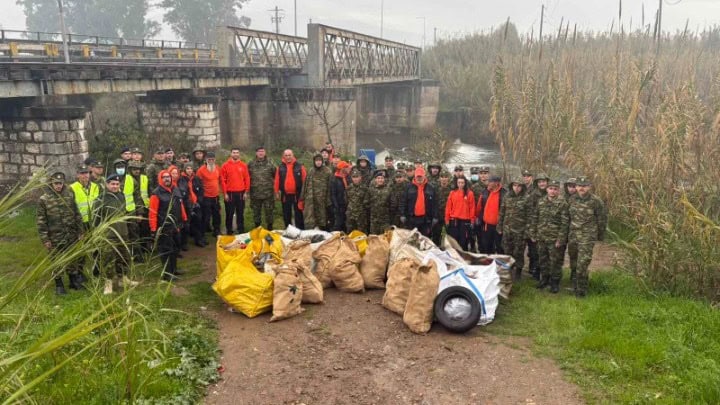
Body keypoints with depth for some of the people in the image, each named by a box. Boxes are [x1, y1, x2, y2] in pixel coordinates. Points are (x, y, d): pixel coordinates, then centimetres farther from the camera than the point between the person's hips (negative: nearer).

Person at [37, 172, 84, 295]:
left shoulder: (69, 195, -1)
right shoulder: (44, 199, -9)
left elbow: (76, 214, 6)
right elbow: (40, 221, -7)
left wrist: (80, 231, 5)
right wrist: (44, 239, -10)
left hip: (71, 235, 3)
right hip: (54, 237, -3)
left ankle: (74, 281, 30)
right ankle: (59, 285, 22)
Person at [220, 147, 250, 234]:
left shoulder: (243, 165, 4)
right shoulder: (225, 165, -1)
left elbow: (247, 179, 6)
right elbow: (222, 180, -2)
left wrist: (246, 192, 1)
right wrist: (225, 193, -6)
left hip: (241, 193, 2)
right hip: (230, 193, -1)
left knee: (240, 213, 9)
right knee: (229, 213, 5)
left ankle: (241, 231, 18)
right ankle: (229, 231, 15)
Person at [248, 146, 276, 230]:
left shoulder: (270, 163, 0)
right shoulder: (251, 164, 3)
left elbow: (275, 176, 6)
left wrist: (273, 183, 3)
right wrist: (251, 185, 9)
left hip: (268, 193, -1)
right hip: (255, 193, 2)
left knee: (269, 211, 4)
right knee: (256, 211, 12)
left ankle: (269, 228, 18)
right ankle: (257, 228, 26)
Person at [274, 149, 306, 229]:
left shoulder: (299, 166, -2)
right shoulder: (280, 167, 4)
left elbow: (304, 180, -3)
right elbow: (277, 181, 3)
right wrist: (277, 192, 0)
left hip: (297, 195, -2)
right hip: (285, 195, 2)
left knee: (298, 214, 4)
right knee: (286, 215, 12)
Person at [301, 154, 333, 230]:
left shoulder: (327, 171, -3)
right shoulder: (311, 171, 9)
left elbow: (330, 186, -5)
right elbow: (306, 185, 12)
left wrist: (328, 200, -8)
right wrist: (303, 197, 8)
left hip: (322, 200, -2)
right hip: (310, 199, 2)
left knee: (322, 217, 7)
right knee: (309, 218, -4)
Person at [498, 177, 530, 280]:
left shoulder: (526, 198, -7)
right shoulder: (507, 196, 5)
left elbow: (529, 216, -9)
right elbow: (502, 212, 10)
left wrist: (527, 231, -13)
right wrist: (499, 227, 9)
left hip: (520, 230, -4)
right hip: (507, 229, 4)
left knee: (518, 253, 4)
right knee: (507, 251, 12)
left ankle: (517, 272, 18)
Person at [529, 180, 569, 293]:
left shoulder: (562, 204, -10)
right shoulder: (540, 202, 5)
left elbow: (565, 223, -12)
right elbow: (534, 218, 10)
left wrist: (560, 239, -15)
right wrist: (533, 234, 6)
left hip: (555, 239, -4)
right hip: (541, 238, 5)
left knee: (555, 262, 4)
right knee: (543, 260, 15)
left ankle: (555, 282, 18)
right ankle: (544, 279, 32)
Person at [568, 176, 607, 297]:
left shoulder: (596, 201, -10)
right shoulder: (572, 200, 5)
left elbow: (602, 219, -1)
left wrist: (601, 235, 5)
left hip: (587, 238, -5)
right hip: (573, 236, 5)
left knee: (582, 265, -9)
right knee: (573, 264, 13)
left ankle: (581, 291, 4)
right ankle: (575, 286, 30)